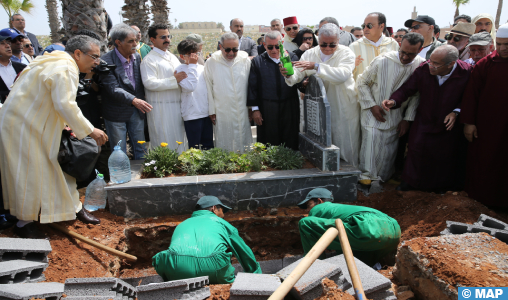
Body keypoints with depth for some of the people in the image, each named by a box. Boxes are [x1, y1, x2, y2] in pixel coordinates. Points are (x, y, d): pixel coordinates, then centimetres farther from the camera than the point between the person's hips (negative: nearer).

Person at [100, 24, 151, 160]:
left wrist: (141, 100, 2)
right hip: (116, 114, -5)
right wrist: (133, 100, -34)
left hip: (137, 111, 5)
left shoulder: (137, 56, 4)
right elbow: (113, 88, -23)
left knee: (141, 149, 13)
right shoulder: (107, 61, -16)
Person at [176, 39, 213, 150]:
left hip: (206, 112, 5)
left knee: (209, 145, 12)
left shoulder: (202, 68, 12)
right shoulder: (180, 70, -5)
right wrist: (192, 65, -13)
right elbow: (190, 87, -20)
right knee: (194, 147, 2)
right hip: (192, 115, -5)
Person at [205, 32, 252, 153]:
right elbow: (208, 89, 2)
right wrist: (211, 111, 2)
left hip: (243, 112, 1)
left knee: (244, 141, 9)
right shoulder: (211, 63, -2)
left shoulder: (245, 60, 2)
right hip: (222, 113, -1)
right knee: (224, 144, 5)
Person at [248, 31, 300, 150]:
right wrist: (255, 109, -2)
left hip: (290, 109, 1)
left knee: (291, 144, 7)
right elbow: (252, 87, 3)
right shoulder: (257, 61, 4)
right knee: (269, 147, 6)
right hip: (267, 111, -1)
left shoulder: (292, 58, 7)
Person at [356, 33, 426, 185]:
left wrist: (408, 119, 1)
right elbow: (361, 82, -3)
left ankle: (381, 180, 27)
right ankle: (366, 178, 9)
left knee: (388, 155, 9)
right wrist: (372, 105, -10)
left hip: (395, 120, 3)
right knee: (370, 148, -7)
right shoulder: (382, 61, -14)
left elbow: (417, 95, 3)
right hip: (374, 115, -2)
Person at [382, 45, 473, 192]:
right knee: (416, 150, 5)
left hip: (449, 123, 0)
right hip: (424, 119, 0)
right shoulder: (423, 69, -22)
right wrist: (393, 101, -28)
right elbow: (407, 89, -12)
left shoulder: (466, 72, -22)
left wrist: (456, 112, -19)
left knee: (445, 155, 13)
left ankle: (440, 184, 39)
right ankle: (410, 180, 29)